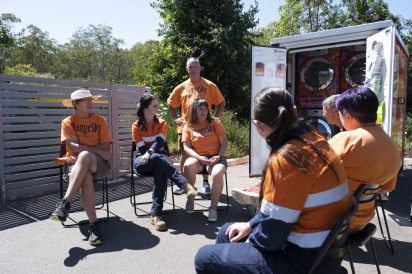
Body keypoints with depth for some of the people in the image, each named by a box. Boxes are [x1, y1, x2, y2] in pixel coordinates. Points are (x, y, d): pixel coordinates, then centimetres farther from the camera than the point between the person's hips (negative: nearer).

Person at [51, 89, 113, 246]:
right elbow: (74, 146, -6)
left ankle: (65, 203, -38)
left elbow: (107, 147, 1)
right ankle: (93, 225, -36)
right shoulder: (68, 122, 9)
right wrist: (99, 151, -13)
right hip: (77, 163, 0)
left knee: (84, 156, -36)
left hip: (99, 164, 0)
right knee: (85, 177, -36)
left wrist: (84, 151, -8)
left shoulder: (100, 120, 10)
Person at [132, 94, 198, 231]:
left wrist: (150, 153, -31)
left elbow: (159, 142, -11)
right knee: (157, 158, -37)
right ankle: (185, 184, -43)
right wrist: (154, 155, -23)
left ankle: (156, 214, -39)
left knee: (160, 170, -36)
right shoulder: (136, 126, 3)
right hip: (142, 161, -1)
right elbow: (141, 148, -6)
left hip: (158, 158, 1)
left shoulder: (162, 123, 7)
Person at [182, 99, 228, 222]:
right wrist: (199, 157, -17)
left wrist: (219, 156, -14)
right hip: (198, 158, 1)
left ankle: (213, 208, -17)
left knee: (217, 173, -35)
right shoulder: (188, 127, 9)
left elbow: (224, 142, 3)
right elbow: (186, 147, 1)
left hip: (215, 157, 0)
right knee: (188, 165, -34)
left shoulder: (215, 122, 8)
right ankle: (190, 198, -10)